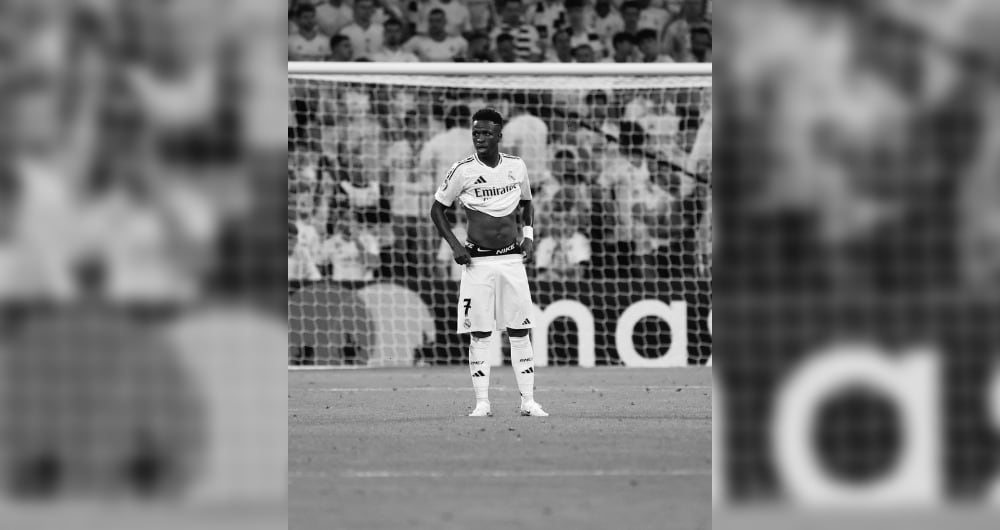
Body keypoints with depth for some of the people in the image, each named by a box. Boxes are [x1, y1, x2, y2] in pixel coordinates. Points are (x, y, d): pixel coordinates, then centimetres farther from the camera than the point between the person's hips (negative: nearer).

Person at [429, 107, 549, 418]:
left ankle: (528, 401, 4)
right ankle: (482, 402, -1)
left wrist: (529, 236, 8)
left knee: (520, 331, 1)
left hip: (512, 259, 2)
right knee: (479, 334, -4)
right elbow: (437, 209, 5)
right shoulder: (463, 171, -5)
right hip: (478, 261, -2)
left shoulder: (516, 167, 5)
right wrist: (454, 245, -5)